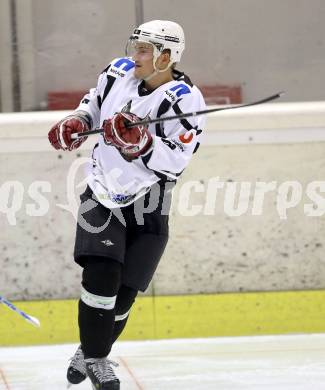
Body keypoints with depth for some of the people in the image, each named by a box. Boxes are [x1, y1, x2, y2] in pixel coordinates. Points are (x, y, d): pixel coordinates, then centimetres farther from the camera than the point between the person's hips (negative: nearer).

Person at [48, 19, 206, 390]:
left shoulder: (185, 101, -16)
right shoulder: (120, 71, -2)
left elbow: (174, 161, -22)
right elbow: (95, 100, 19)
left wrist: (139, 141, -34)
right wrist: (76, 122, 1)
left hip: (146, 210, -2)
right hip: (101, 196, 2)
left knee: (122, 294, 1)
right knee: (101, 275, -15)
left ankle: (91, 354, 23)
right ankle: (93, 358, -2)